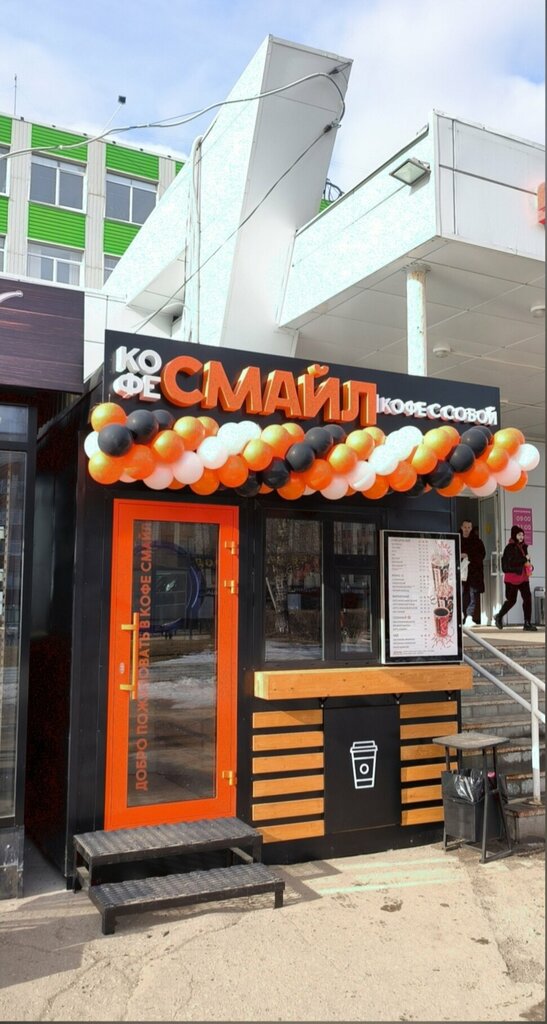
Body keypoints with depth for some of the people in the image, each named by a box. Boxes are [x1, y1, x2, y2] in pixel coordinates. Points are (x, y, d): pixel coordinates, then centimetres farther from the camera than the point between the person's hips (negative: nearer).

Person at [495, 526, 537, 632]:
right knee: (511, 600, 1)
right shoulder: (510, 547, -11)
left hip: (523, 577, 7)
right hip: (512, 578, -7)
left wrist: (528, 564, -1)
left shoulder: (523, 547, 12)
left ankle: (527, 623, 2)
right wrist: (524, 559, -18)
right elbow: (508, 563, -22)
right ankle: (499, 616, 25)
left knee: (527, 598, -2)